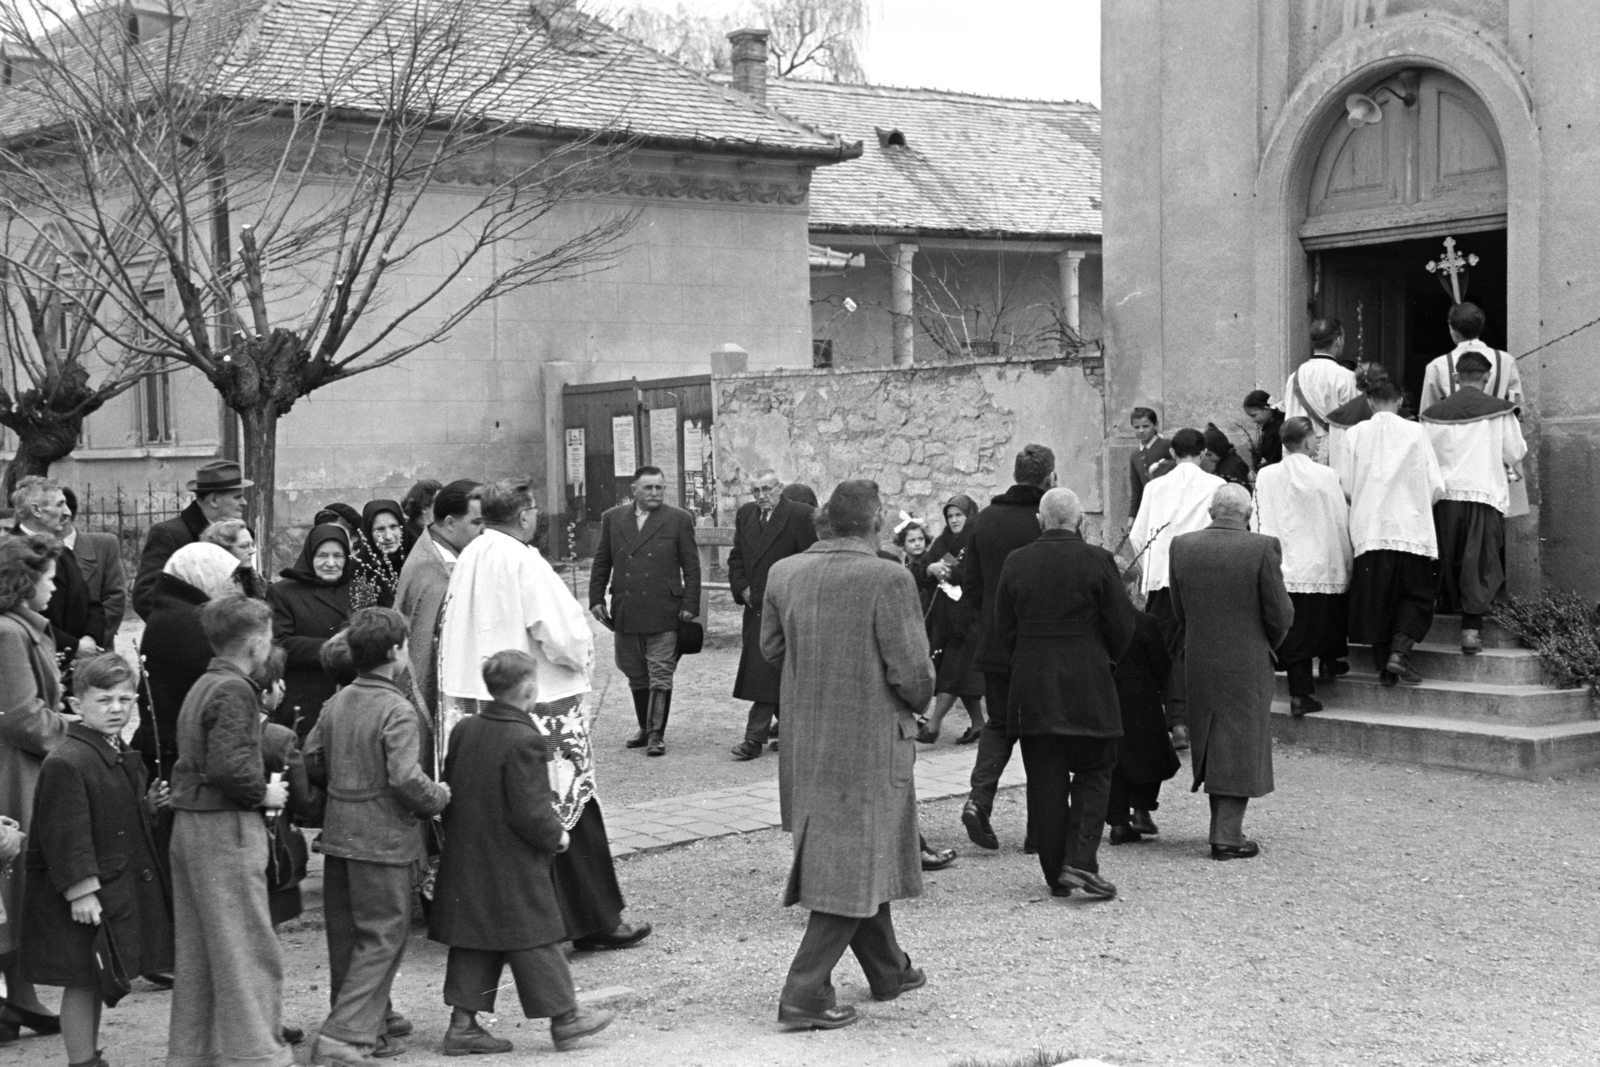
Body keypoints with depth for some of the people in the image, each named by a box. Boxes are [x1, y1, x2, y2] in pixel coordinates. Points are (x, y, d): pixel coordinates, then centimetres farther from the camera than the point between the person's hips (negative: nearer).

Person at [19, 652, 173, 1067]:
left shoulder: (126, 760, 12)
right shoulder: (65, 763, -19)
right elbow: (66, 834, -21)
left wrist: (150, 806, 6)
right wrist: (81, 891, -23)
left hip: (122, 889, 9)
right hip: (84, 898, -9)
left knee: (98, 982, 17)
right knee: (82, 982, -1)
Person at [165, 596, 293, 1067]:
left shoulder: (202, 687, 15)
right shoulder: (234, 690, -15)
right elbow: (227, 766, -26)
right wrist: (264, 793, -11)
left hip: (189, 827, 10)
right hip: (227, 830, -10)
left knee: (198, 949, 15)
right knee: (248, 949, -4)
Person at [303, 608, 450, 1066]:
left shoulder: (336, 703, 6)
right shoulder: (397, 710, -17)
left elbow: (312, 760, 11)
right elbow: (405, 778, -23)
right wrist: (439, 797, -5)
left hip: (338, 834, 8)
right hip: (383, 839, -8)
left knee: (346, 937, 14)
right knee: (383, 938, 1)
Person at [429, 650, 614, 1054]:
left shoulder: (464, 730, 4)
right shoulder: (525, 740, -20)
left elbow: (450, 790, 11)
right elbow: (529, 811, -22)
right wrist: (556, 836, -6)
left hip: (466, 861, 7)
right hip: (513, 866, -7)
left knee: (474, 941, 12)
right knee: (534, 938, 3)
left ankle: (463, 1022, 14)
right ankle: (564, 1017, 14)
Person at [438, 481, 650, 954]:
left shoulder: (467, 560, 4)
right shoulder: (523, 562, -17)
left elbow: (452, 638, 12)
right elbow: (563, 635, -19)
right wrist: (581, 654, 3)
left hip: (474, 702, 7)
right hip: (536, 707, -7)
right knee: (562, 810, 3)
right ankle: (593, 921, 10)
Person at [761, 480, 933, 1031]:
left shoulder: (783, 574, -1)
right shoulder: (889, 580, -17)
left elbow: (772, 648, 8)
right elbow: (912, 671, -16)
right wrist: (917, 702, 4)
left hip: (804, 740, 7)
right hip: (869, 742, -6)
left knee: (857, 855, 21)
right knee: (854, 865, 2)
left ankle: (887, 968, 35)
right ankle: (806, 991, -2)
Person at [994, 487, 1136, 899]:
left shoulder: (1016, 563, 1)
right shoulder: (1097, 561, -7)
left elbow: (1005, 630, 6)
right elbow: (1122, 627, -3)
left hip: (1031, 690, 3)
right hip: (1087, 687, -2)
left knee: (1045, 781, 7)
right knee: (1094, 773, 8)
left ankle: (1056, 874, 11)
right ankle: (1080, 862, -6)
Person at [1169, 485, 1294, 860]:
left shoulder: (1182, 546, -2)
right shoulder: (1263, 547, -13)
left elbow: (1179, 609, 4)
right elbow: (1280, 613, -9)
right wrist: (1268, 645, 10)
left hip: (1198, 661, 4)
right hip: (1247, 663, -4)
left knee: (1212, 746, 16)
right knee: (1241, 746, 4)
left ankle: (1223, 826, 23)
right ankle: (1228, 836, 3)